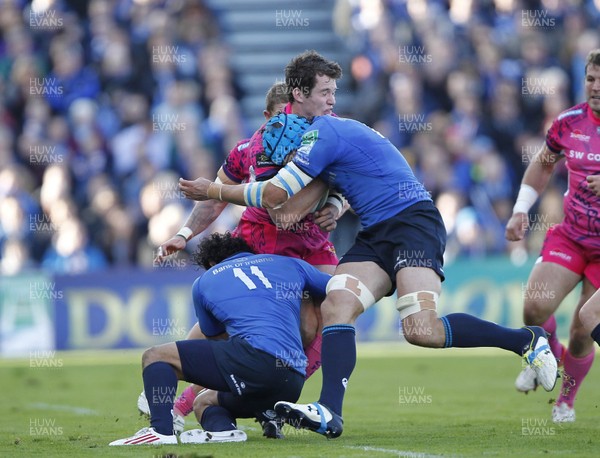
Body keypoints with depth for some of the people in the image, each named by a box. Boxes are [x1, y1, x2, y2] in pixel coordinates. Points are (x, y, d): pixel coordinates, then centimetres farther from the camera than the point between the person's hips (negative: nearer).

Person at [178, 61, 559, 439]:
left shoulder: (323, 132, -11)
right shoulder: (339, 129, 19)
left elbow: (272, 195, -13)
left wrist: (215, 191, 0)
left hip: (413, 222, -10)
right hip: (376, 235, 10)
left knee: (422, 330, -24)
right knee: (336, 303, -12)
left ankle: (527, 339, -6)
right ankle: (330, 413, -25)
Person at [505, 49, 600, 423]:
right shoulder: (569, 123, -3)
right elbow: (543, 166, 17)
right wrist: (521, 209, 6)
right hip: (570, 235, 3)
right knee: (535, 308, -19)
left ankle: (567, 400, 23)